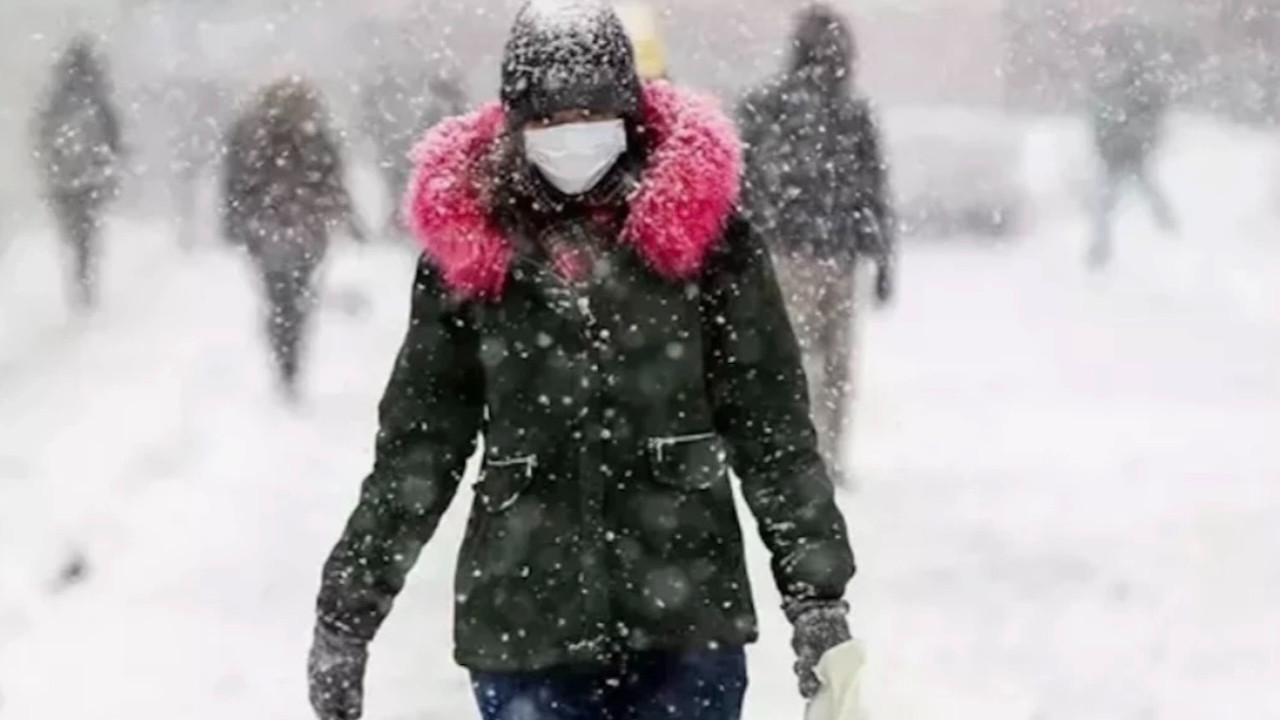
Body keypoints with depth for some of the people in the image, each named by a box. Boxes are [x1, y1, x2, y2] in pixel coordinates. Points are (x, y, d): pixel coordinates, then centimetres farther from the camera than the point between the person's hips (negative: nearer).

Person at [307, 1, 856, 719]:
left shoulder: (700, 228, -1)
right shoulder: (467, 245, 2)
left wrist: (816, 591, -5)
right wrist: (346, 612, 9)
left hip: (686, 613, -1)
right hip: (523, 626, 1)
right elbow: (417, 443, 9)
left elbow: (774, 424, 1)